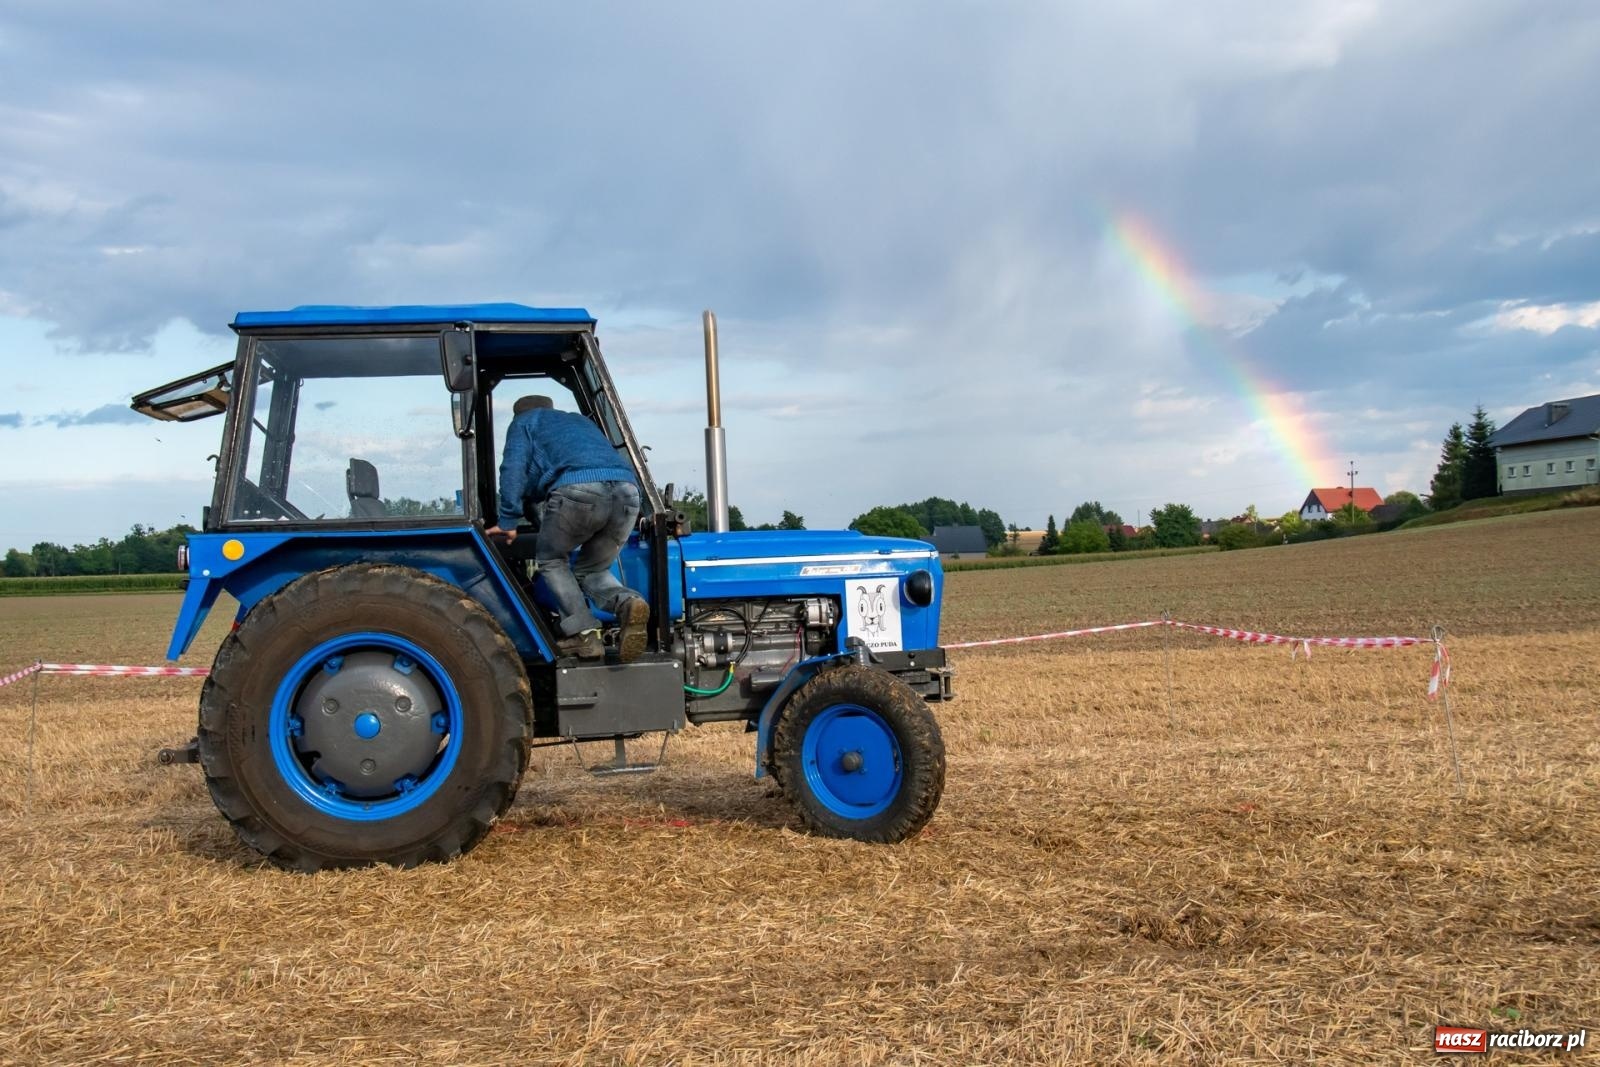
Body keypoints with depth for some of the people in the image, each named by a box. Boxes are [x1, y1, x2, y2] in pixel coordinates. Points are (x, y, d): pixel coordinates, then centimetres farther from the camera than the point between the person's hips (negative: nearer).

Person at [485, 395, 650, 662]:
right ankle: (627, 602, -10)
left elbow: (514, 469, 11)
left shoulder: (525, 421, 26)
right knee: (592, 570, 22)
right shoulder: (580, 420, 42)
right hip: (627, 490, 5)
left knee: (551, 560, 20)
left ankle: (584, 635, 4)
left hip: (578, 491, -5)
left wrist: (507, 521, 13)